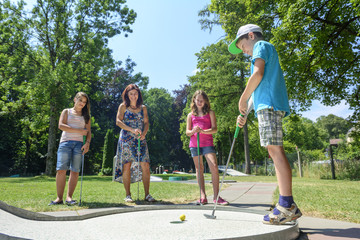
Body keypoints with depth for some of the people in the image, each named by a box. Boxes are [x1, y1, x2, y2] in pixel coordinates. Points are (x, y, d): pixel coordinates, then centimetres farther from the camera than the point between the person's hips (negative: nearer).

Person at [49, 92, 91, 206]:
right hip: (65, 142, -1)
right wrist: (78, 131, -6)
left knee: (75, 171, -5)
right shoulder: (66, 112, 16)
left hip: (79, 144, 1)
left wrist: (87, 143, -8)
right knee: (61, 170, -8)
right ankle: (59, 198, -3)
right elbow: (61, 125, 0)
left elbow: (88, 131, 11)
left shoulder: (86, 116, 20)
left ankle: (69, 197, -1)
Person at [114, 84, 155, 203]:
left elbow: (146, 122, 12)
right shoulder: (123, 107, 5)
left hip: (140, 140, 2)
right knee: (127, 165, -4)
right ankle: (128, 195, 8)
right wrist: (132, 130, -16)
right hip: (126, 139, -2)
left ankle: (147, 194, 4)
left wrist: (144, 133, -8)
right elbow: (118, 122, -4)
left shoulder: (143, 108, 13)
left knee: (145, 165, -5)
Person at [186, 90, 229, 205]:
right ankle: (203, 196, 9)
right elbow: (187, 132, 12)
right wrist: (193, 131, -11)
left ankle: (216, 196, -6)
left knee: (214, 167, -14)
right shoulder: (190, 115, 14)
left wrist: (203, 131, -17)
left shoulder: (210, 113, 9)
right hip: (194, 143, 2)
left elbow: (215, 129, 0)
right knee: (199, 169, 4)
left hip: (207, 143, -2)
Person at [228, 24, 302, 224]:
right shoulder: (267, 51, 34)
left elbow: (258, 74, -12)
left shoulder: (261, 45, 7)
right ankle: (289, 205, 5)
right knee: (275, 150, 3)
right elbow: (259, 89, 27)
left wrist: (243, 99, -4)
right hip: (269, 105, 9)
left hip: (269, 104, -9)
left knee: (275, 149, -14)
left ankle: (286, 205, -13)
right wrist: (245, 113, 19)